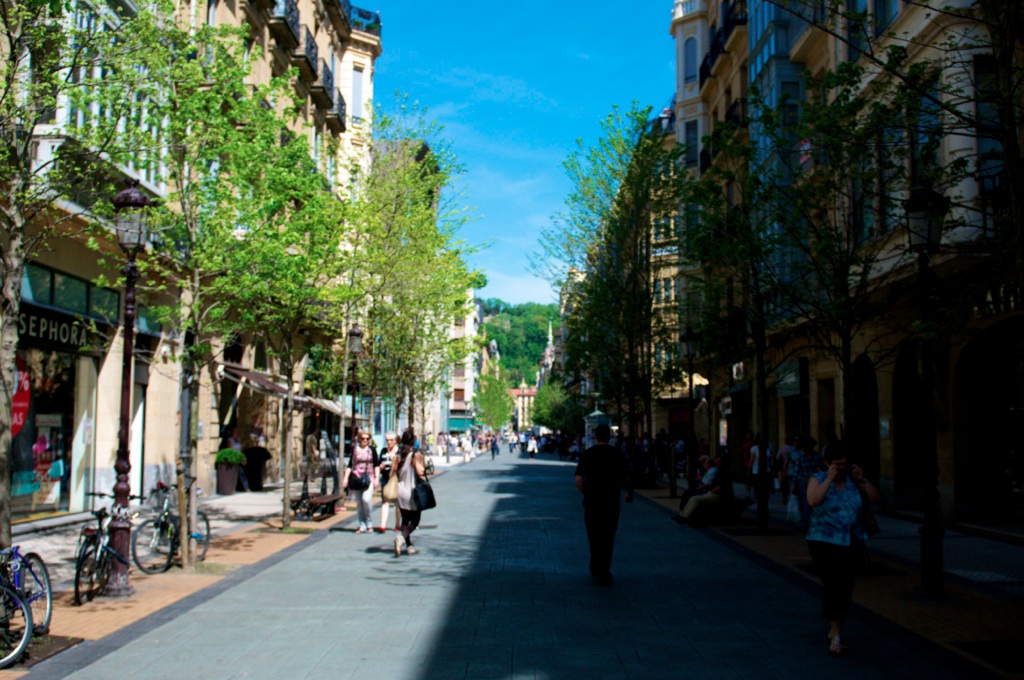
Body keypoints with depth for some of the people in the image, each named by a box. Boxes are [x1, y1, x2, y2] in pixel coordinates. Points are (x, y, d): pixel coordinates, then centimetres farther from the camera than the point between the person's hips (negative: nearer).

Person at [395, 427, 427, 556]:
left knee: (405, 520, 14)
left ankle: (409, 546, 15)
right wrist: (424, 467, -1)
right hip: (412, 492, -5)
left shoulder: (399, 454, 3)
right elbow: (420, 472, -20)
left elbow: (393, 471, 3)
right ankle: (402, 538, -19)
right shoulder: (416, 454, -14)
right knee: (415, 520, 4)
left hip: (401, 491, 6)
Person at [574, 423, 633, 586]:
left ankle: (597, 571, 14)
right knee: (608, 538, 9)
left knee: (595, 538, 12)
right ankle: (604, 572, 10)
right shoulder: (617, 454, -2)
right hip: (612, 501, 0)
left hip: (592, 501, 0)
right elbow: (626, 479, -2)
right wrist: (630, 493, 17)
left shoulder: (588, 454, -3)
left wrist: (585, 493, 10)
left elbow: (578, 479, -8)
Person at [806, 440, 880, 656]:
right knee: (833, 585, -15)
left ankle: (834, 629, 25)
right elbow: (813, 500, -22)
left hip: (852, 543, 4)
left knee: (845, 589, 9)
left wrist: (861, 479, -8)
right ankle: (836, 634, -10)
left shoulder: (852, 480, 7)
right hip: (825, 542, -4)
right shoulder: (818, 480, -3)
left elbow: (875, 497, 1)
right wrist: (829, 479, -21)